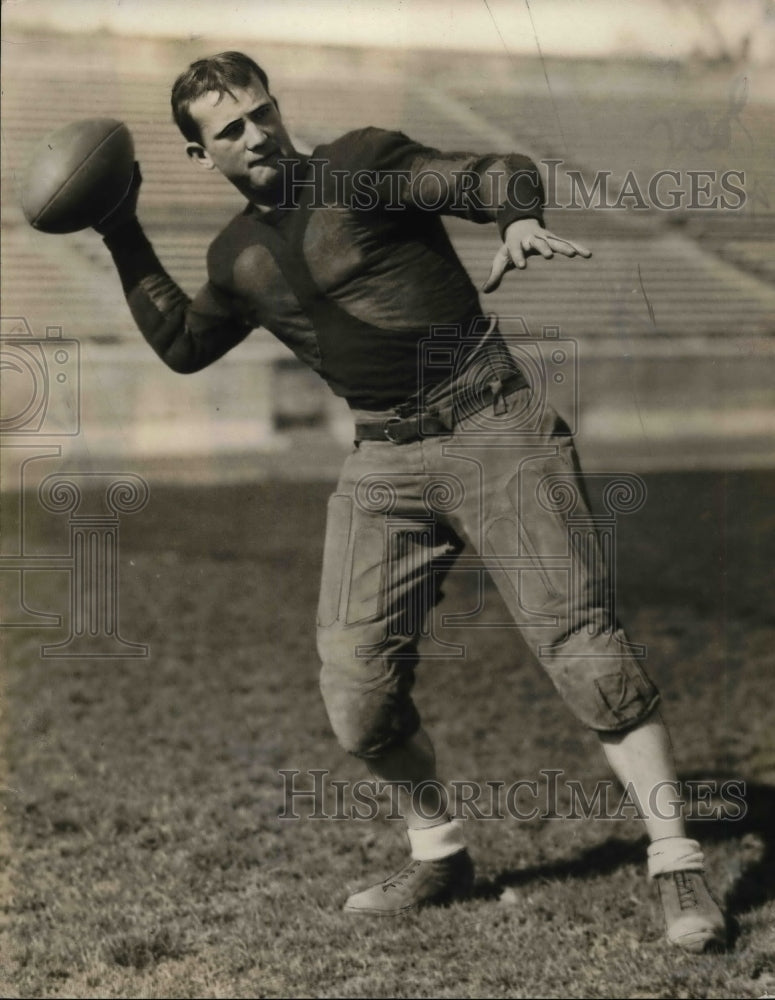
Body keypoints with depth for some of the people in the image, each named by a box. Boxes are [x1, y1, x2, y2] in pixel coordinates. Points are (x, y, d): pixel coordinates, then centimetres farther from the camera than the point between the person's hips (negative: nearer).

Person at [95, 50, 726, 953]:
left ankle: (676, 865, -9)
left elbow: (494, 173, -11)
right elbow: (182, 343, 30)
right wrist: (124, 240, 24)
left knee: (577, 635, -12)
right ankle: (437, 856, 21)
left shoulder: (362, 164, -3)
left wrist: (519, 219, -33)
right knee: (356, 680, -1)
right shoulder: (237, 259, 13)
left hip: (491, 427, -5)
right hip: (384, 463, 6)